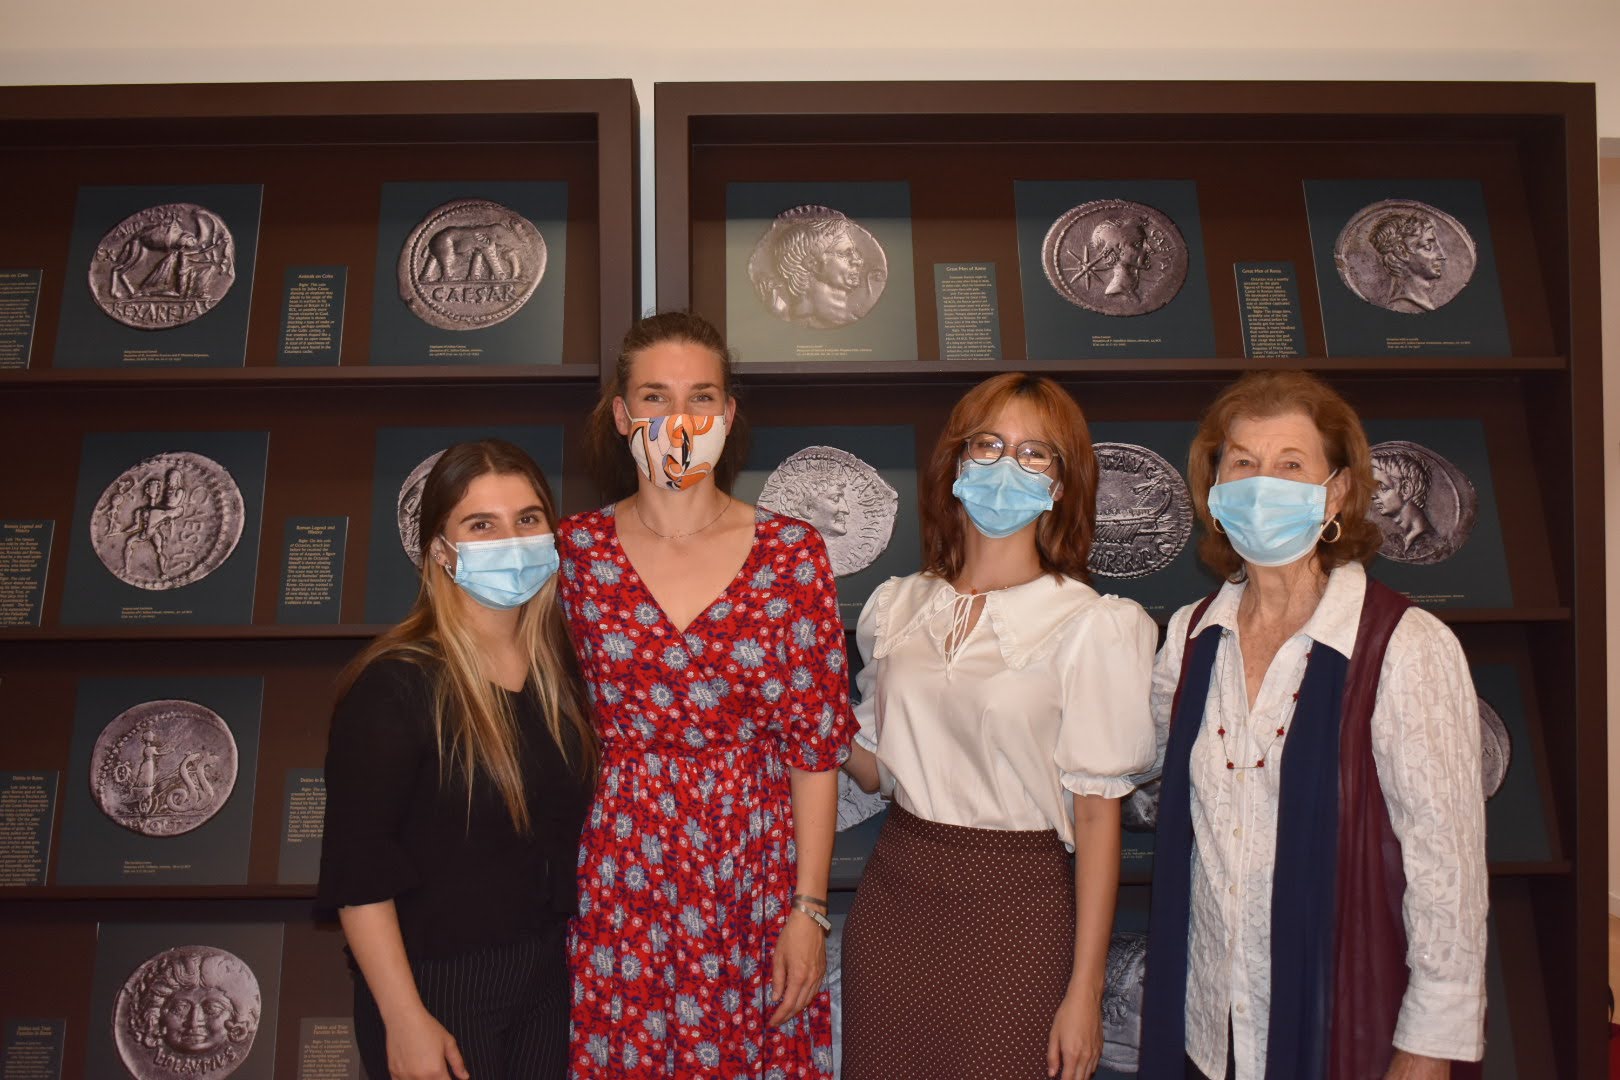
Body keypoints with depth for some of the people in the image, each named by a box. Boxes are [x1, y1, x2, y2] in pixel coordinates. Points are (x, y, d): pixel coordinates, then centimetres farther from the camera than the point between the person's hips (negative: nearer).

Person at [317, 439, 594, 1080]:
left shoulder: (565, 667, -1)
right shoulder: (394, 684, -18)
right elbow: (359, 868, -16)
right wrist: (406, 1021, -16)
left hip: (553, 971, 5)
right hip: (437, 981, -5)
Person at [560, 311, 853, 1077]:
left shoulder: (792, 553, -6)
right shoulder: (575, 549, -2)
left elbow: (815, 745, -4)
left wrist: (808, 909, -5)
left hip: (754, 868, 0)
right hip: (616, 869, 1)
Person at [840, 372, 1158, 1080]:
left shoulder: (1092, 625, -10)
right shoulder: (896, 605, 4)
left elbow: (1097, 813, -10)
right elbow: (875, 766, 10)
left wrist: (1085, 990, -10)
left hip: (1014, 909, -4)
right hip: (893, 895, 4)